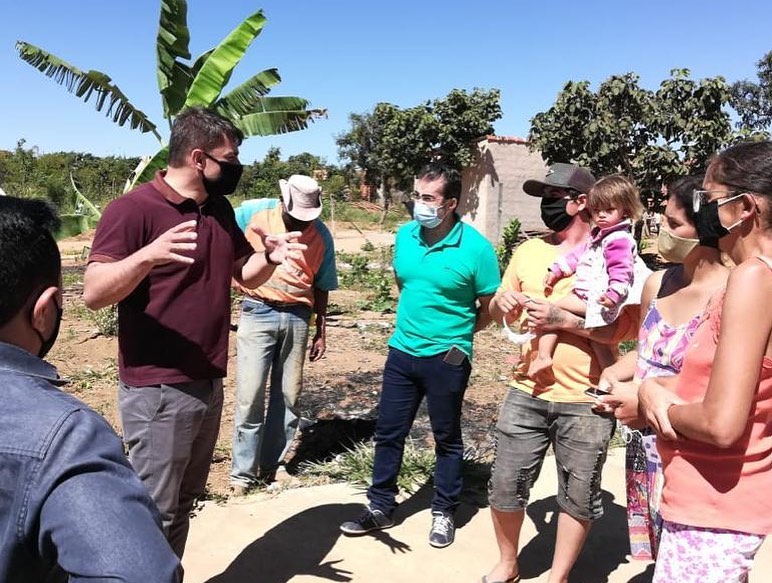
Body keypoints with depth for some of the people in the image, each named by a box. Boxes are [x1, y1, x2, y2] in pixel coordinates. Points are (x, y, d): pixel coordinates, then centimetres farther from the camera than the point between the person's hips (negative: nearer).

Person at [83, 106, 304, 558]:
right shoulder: (134, 208, -14)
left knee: (184, 504, 20)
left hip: (210, 385, 8)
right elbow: (94, 293, -20)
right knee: (156, 513, 0)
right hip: (158, 390, -8)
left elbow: (245, 274, 18)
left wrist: (271, 257, -4)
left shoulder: (220, 209, 10)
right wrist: (148, 255, -36)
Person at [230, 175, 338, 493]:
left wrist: (321, 331, 9)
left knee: (288, 395, 7)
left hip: (297, 317, 3)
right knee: (250, 395, -4)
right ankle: (243, 471, 9)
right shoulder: (253, 212, -6)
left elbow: (321, 286, 9)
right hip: (258, 313, -3)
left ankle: (272, 465, 21)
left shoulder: (322, 235, 1)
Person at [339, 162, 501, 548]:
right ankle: (380, 507, 30)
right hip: (401, 351, 5)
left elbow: (490, 309, -6)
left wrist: (453, 331, 1)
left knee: (447, 439, 12)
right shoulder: (404, 235, -1)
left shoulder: (475, 248, -16)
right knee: (388, 432, 13)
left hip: (446, 358, -5)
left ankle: (444, 513, 30)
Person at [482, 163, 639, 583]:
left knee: (578, 496, 12)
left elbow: (629, 327, -15)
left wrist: (563, 319, -24)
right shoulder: (528, 251, 8)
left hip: (587, 401, -4)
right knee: (505, 486, 11)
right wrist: (502, 301, -8)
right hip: (526, 392, 4)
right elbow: (499, 313, 15)